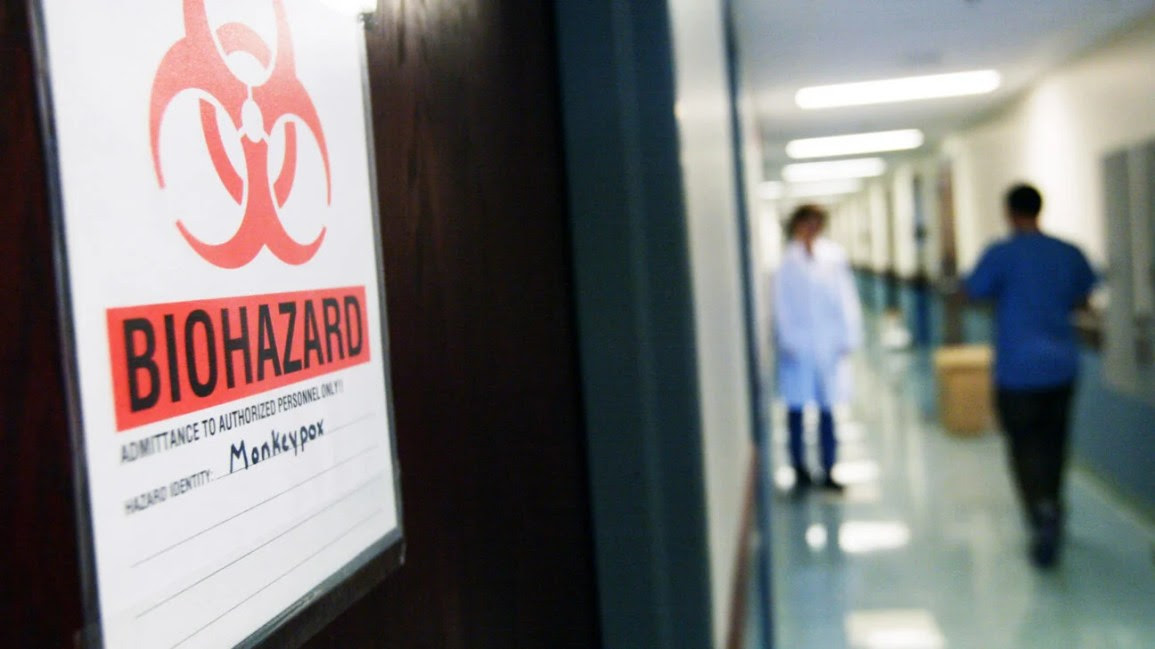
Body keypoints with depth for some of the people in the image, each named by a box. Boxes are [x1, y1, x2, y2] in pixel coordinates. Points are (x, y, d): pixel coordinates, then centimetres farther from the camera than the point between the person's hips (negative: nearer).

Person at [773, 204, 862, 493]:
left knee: (827, 409, 8)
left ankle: (828, 471, 17)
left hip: (828, 345, 2)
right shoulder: (786, 260, -5)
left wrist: (848, 337, -1)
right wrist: (787, 340, -7)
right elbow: (781, 304, -2)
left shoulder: (834, 255, 1)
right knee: (796, 408, 5)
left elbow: (846, 296, 4)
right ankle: (799, 469, 19)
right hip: (797, 346, -2)